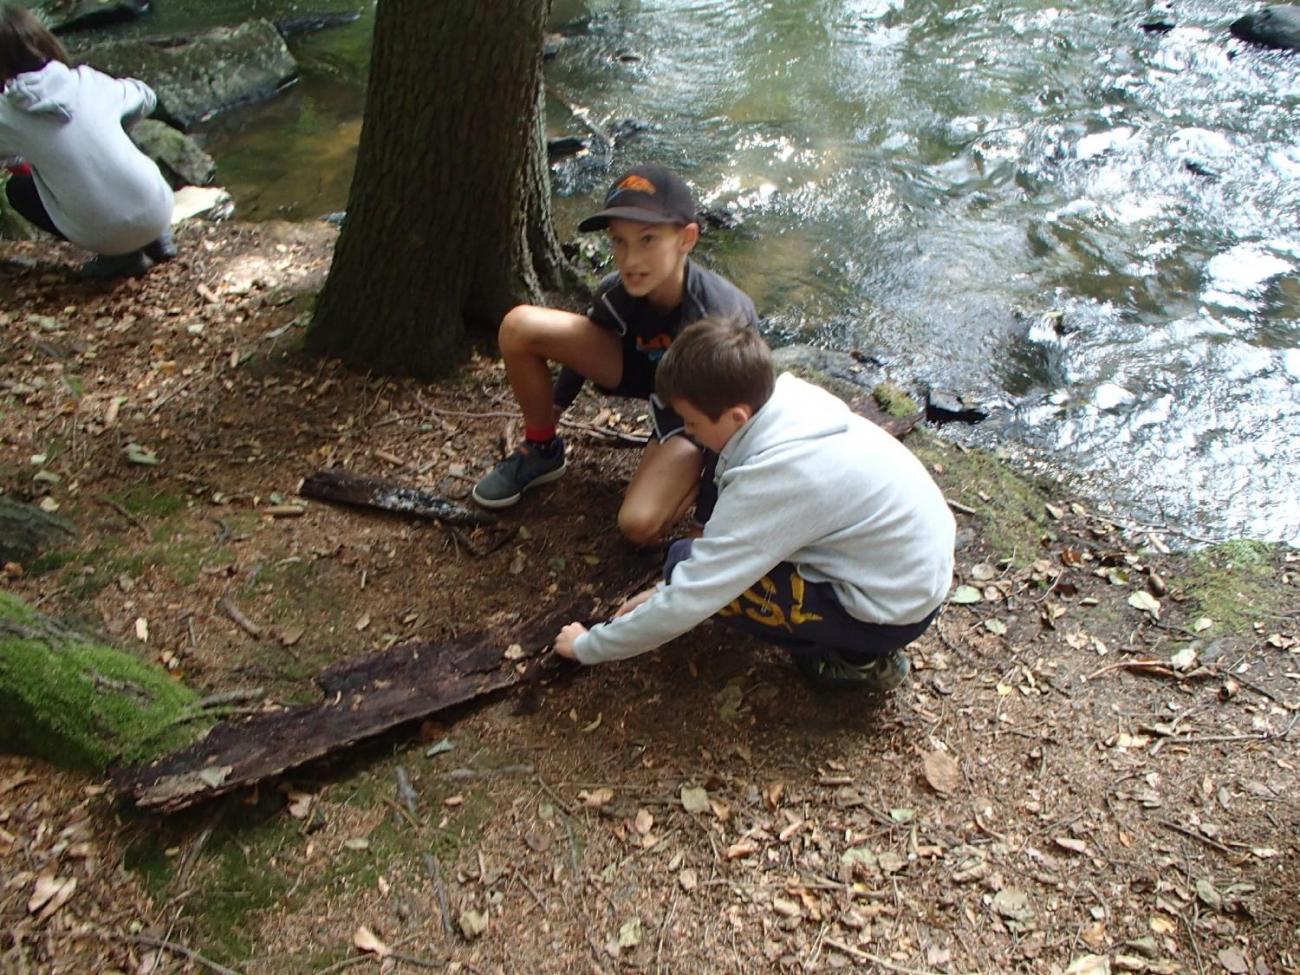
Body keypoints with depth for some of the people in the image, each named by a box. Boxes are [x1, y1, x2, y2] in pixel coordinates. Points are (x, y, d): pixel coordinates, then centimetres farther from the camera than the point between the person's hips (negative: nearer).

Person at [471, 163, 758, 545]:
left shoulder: (720, 317, -37)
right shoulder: (616, 292, -23)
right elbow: (585, 344, 1)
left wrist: (707, 519, -23)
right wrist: (555, 405, 17)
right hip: (647, 369, 5)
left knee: (640, 525, -28)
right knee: (520, 326, -17)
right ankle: (541, 450, 5)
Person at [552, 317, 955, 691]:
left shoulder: (771, 479, -30)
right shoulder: (794, 398, -6)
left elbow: (688, 600, -24)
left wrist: (587, 646, -9)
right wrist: (666, 589, 8)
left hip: (894, 609, -8)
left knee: (688, 565, -12)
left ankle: (857, 657, 1)